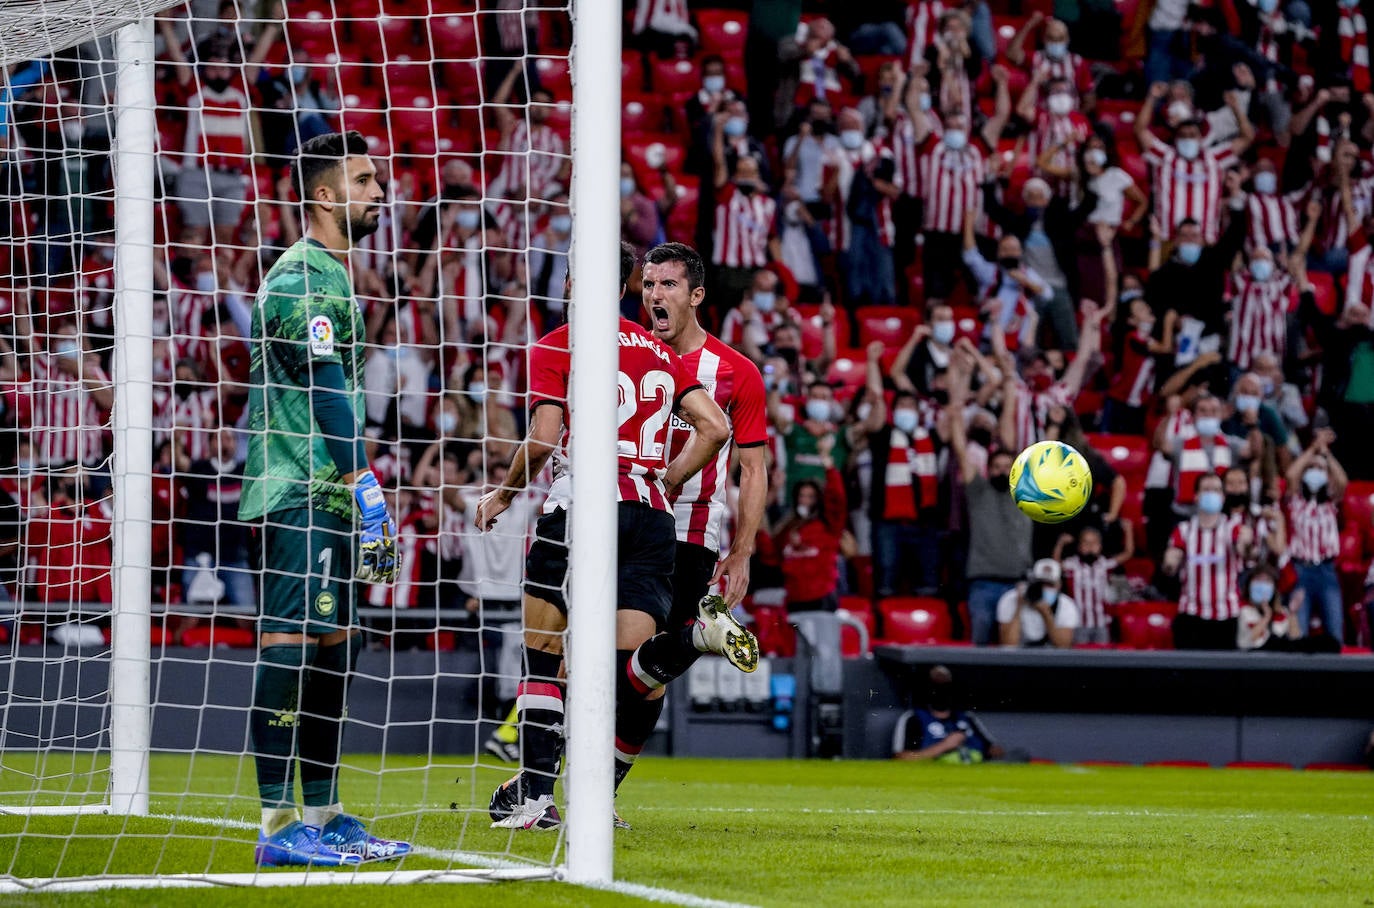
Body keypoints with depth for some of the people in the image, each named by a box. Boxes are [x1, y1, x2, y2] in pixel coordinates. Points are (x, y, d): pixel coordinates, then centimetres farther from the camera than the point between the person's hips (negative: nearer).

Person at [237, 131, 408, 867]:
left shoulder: (330, 276, 21)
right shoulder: (304, 280, -11)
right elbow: (327, 392, -19)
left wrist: (366, 503, 23)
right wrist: (368, 491, -23)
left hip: (325, 498, 10)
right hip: (298, 495, -10)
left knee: (333, 647, 11)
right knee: (291, 642, -12)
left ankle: (323, 818, 15)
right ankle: (278, 825, -16)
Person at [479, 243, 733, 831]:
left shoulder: (556, 347, 2)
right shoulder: (659, 352, 18)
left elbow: (542, 439, -7)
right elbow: (714, 427, 11)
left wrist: (504, 494, 9)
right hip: (651, 516, 4)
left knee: (543, 654, 6)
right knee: (630, 669, -3)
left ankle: (535, 794, 0)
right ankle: (697, 634, -34)